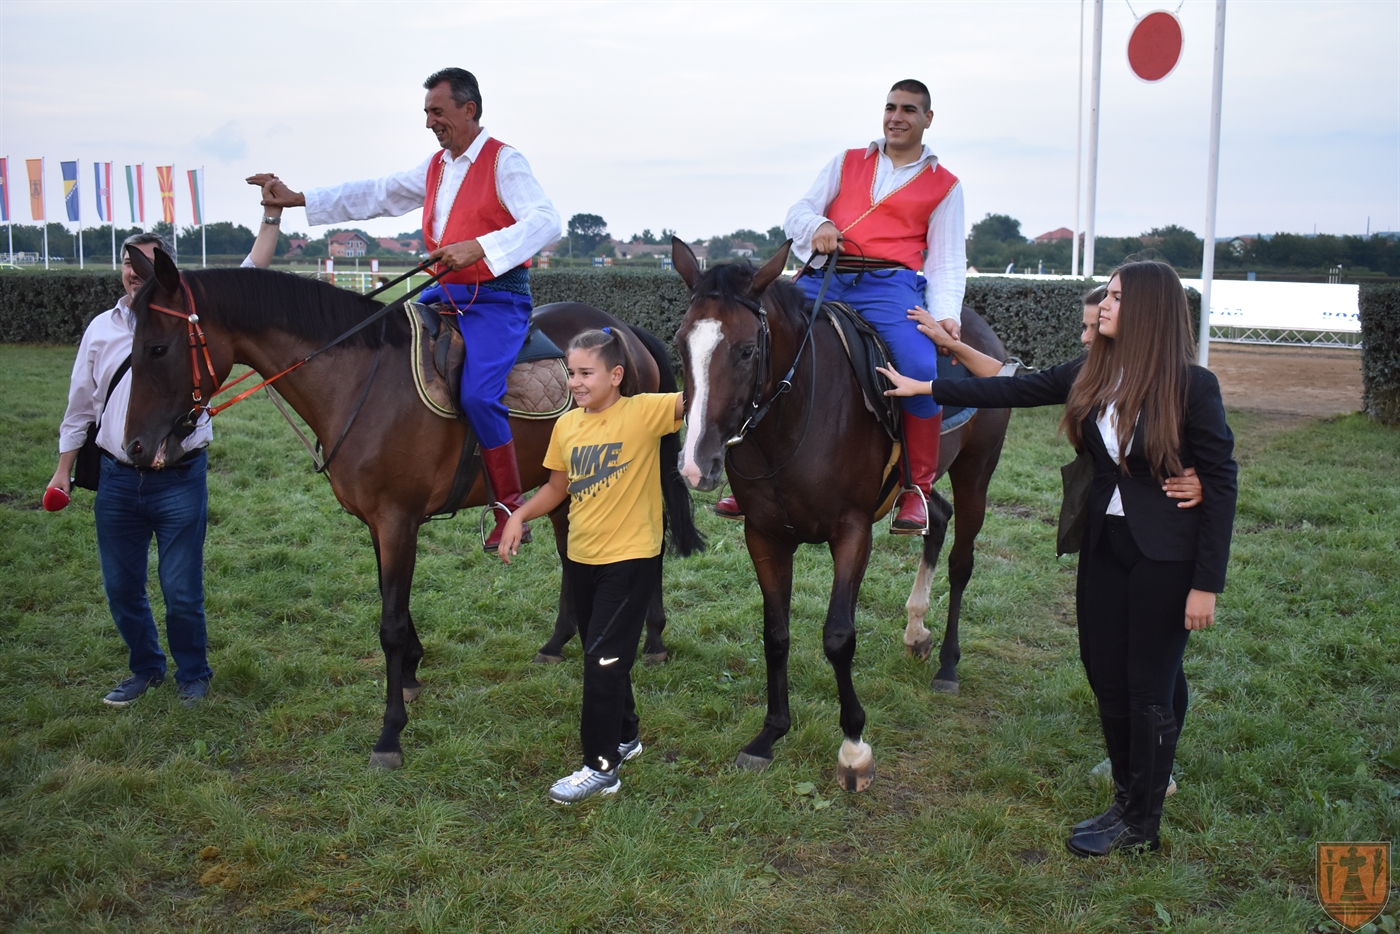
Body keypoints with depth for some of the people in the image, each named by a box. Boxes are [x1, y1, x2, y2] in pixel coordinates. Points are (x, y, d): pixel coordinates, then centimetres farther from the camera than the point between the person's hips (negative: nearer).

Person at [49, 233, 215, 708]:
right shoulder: (102, 329, 7)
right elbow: (81, 404, 14)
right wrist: (63, 469, 15)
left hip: (179, 480, -3)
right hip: (117, 480, 4)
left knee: (182, 591, 2)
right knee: (121, 587, 13)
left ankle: (193, 675, 25)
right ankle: (146, 668, 35)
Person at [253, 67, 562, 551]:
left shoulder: (504, 162, -8)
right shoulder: (436, 167, 16)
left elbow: (547, 221, -22)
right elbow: (377, 195, 22)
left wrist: (479, 247, -33)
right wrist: (299, 199, 19)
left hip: (497, 298, -9)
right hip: (445, 293, 9)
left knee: (477, 394, -26)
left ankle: (510, 506, -14)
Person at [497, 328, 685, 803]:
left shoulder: (643, 412, -13)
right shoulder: (566, 425, 3)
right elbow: (557, 487, 14)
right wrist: (519, 516, 1)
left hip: (631, 558, -6)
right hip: (581, 557, 6)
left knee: (604, 659, -4)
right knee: (603, 656, 19)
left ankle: (601, 766, 8)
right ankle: (625, 736, 39)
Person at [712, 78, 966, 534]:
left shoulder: (944, 185, 14)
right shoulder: (846, 163, 21)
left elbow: (946, 260, 9)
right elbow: (798, 213, 12)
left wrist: (946, 314, -9)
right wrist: (816, 227, -12)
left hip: (890, 283, -2)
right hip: (825, 278, 3)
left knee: (921, 370, -28)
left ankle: (918, 487, -10)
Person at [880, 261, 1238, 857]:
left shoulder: (1192, 387, -14)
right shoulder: (1092, 375, 2)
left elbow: (1220, 483, -12)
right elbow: (1015, 390, 10)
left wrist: (1207, 583, -15)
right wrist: (923, 388, 9)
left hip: (1165, 557, -6)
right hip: (1103, 545, 6)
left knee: (1149, 690, 3)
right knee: (1106, 680, 12)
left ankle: (1141, 824, 18)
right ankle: (1130, 800, 29)